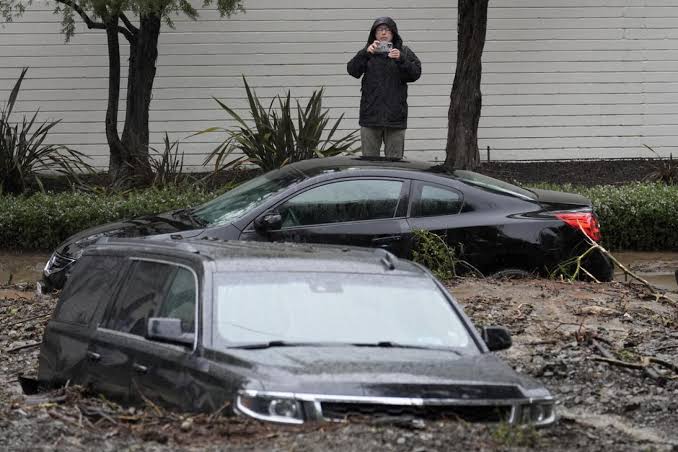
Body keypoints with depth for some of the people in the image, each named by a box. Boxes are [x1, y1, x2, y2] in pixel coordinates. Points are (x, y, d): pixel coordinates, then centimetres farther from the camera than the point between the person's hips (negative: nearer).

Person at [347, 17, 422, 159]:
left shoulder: (404, 52, 8)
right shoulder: (367, 53, 10)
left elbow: (415, 74, -4)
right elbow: (352, 70, -4)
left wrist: (401, 59, -19)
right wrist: (365, 53, -19)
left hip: (395, 115, -1)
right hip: (370, 115, 1)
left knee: (394, 162, 1)